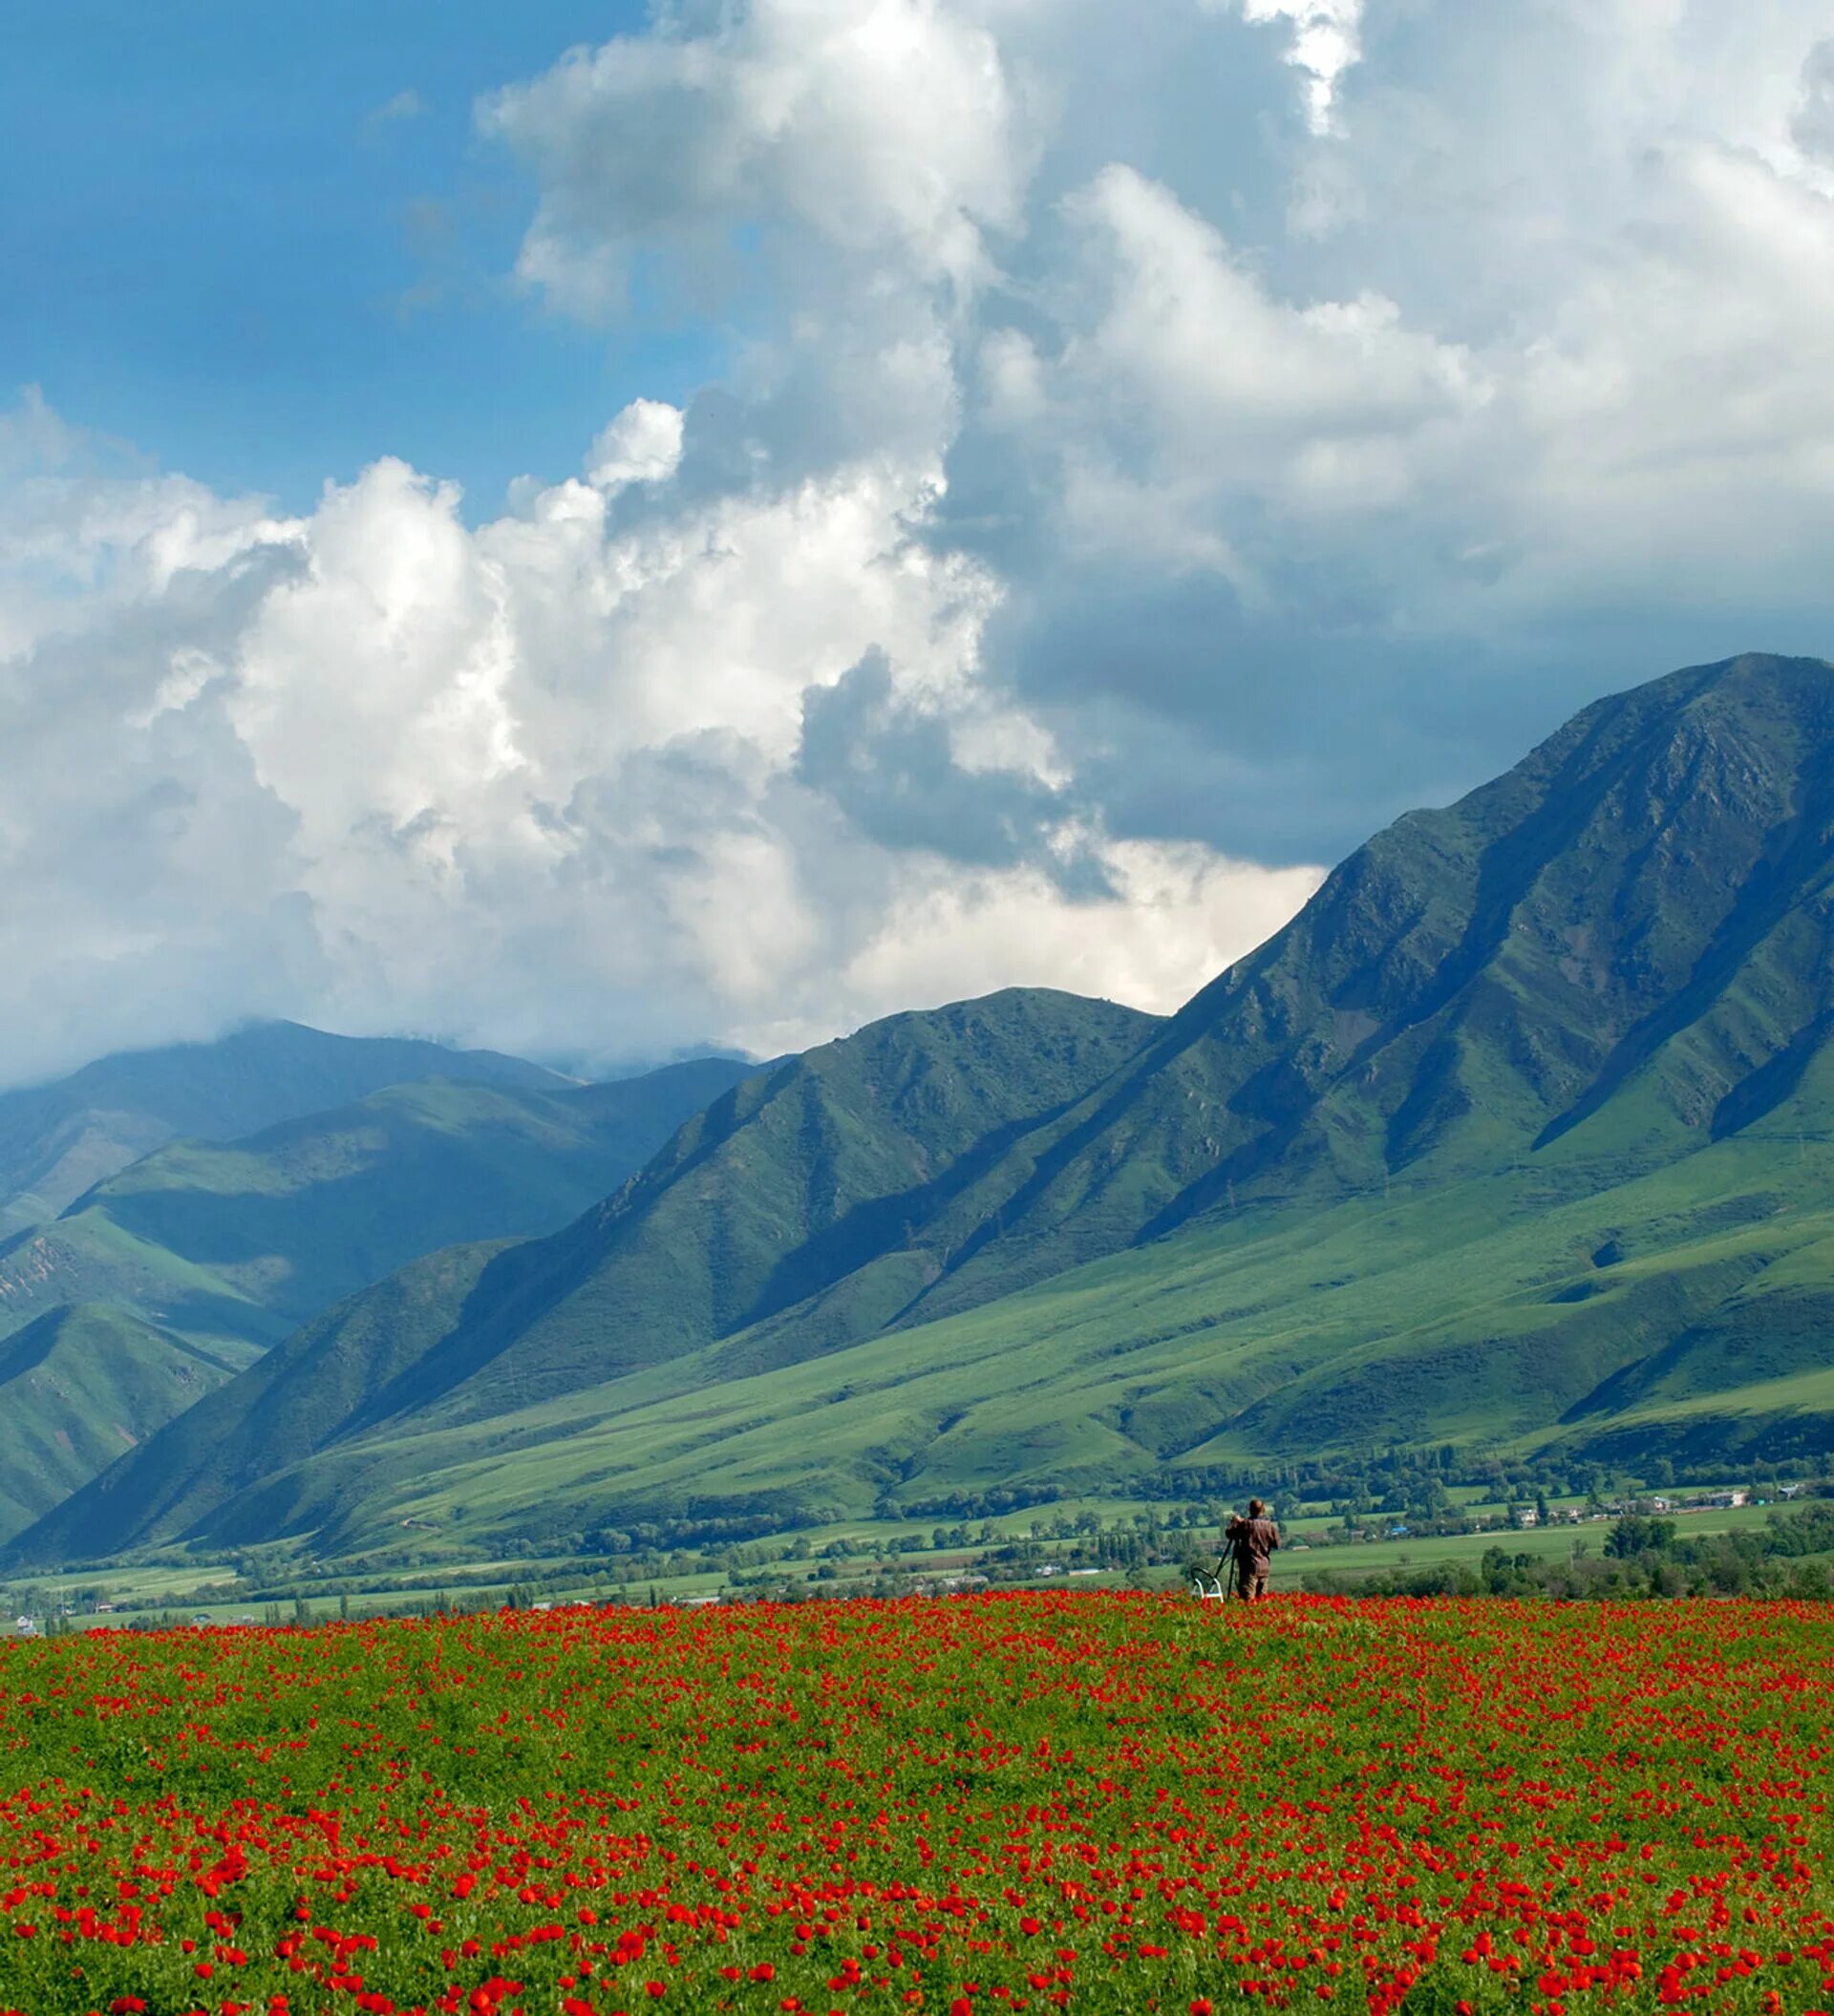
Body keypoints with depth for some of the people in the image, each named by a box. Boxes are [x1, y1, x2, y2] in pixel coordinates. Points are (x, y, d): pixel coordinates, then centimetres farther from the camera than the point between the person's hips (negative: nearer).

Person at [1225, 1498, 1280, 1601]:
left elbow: (1229, 1533, -5)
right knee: (1262, 1596, 12)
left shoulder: (1246, 1524, -9)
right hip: (1264, 1565, 5)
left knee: (1247, 1596, -10)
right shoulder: (1270, 1526, 2)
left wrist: (1234, 1522, 12)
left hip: (1249, 1565, -5)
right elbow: (1277, 1544, 7)